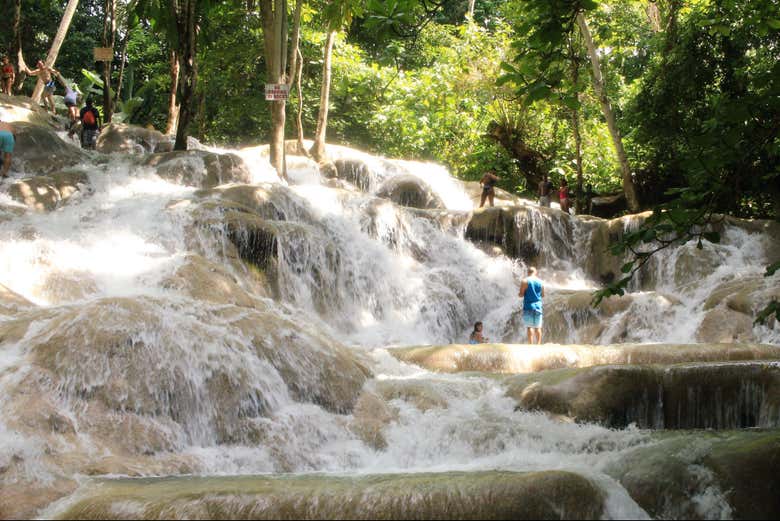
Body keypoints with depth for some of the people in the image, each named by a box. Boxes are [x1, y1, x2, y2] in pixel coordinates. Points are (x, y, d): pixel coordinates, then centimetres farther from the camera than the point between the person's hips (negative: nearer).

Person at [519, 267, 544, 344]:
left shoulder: (525, 281, -4)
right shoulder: (540, 282, 6)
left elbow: (521, 295, -6)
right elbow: (543, 295, 13)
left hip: (528, 306, -3)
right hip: (538, 306, 3)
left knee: (529, 326, -5)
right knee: (538, 327, 6)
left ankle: (531, 344, -13)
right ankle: (538, 344, 2)